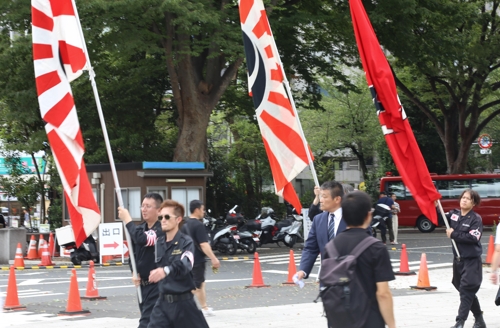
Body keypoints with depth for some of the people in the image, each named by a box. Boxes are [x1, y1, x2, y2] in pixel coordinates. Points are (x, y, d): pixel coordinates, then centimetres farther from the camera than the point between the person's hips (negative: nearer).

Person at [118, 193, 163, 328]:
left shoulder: (162, 230, -17)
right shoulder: (141, 228, 8)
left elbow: (142, 239, -34)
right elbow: (134, 252, 19)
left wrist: (127, 219, -23)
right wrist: (135, 273, 2)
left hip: (158, 285, -8)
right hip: (143, 285, 8)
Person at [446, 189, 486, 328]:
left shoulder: (476, 219, -12)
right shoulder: (454, 214, 6)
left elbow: (473, 238, -23)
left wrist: (453, 235, -18)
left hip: (472, 260, -7)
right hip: (458, 259, 7)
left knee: (466, 291, -10)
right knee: (466, 291, 16)